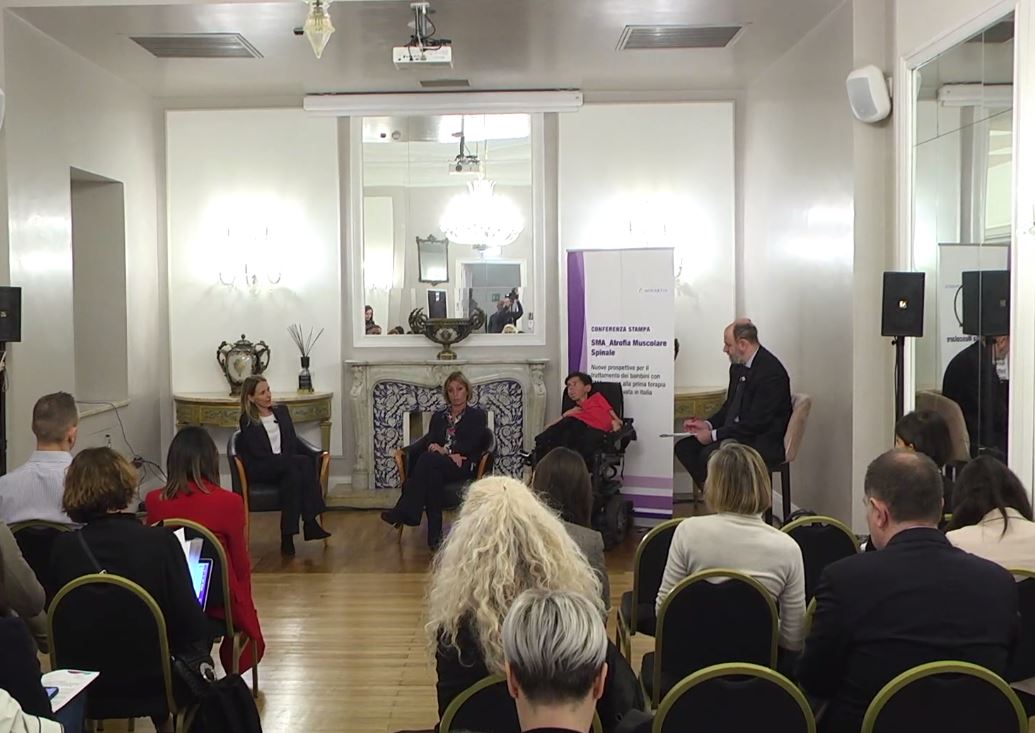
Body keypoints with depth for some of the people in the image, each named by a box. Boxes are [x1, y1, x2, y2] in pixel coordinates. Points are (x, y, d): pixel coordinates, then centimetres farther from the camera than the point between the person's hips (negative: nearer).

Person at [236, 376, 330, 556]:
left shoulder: (281, 411, 17)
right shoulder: (247, 421, -1)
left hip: (287, 466, 5)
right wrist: (299, 459, -20)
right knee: (304, 463, -30)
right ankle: (310, 523, -29)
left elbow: (294, 440, 16)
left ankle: (288, 535, -31)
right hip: (260, 470, -4)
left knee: (293, 474, -32)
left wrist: (312, 455, -5)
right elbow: (259, 453, -10)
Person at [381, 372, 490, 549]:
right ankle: (435, 533, -42)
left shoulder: (477, 415, 14)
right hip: (437, 465, 3)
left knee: (428, 459, -36)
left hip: (463, 467, -3)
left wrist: (444, 450, -12)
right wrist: (450, 453, -12)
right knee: (432, 475, -39)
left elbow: (471, 445, -1)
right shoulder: (438, 417, 26)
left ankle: (404, 511, -39)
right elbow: (430, 440, 9)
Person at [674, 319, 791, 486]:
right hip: (737, 434, 9)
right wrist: (708, 424, 1)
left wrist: (714, 435, -18)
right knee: (684, 447, -5)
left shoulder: (771, 372, -19)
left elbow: (756, 423, -22)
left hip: (763, 443, -9)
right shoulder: (738, 366, 9)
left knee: (710, 455, -30)